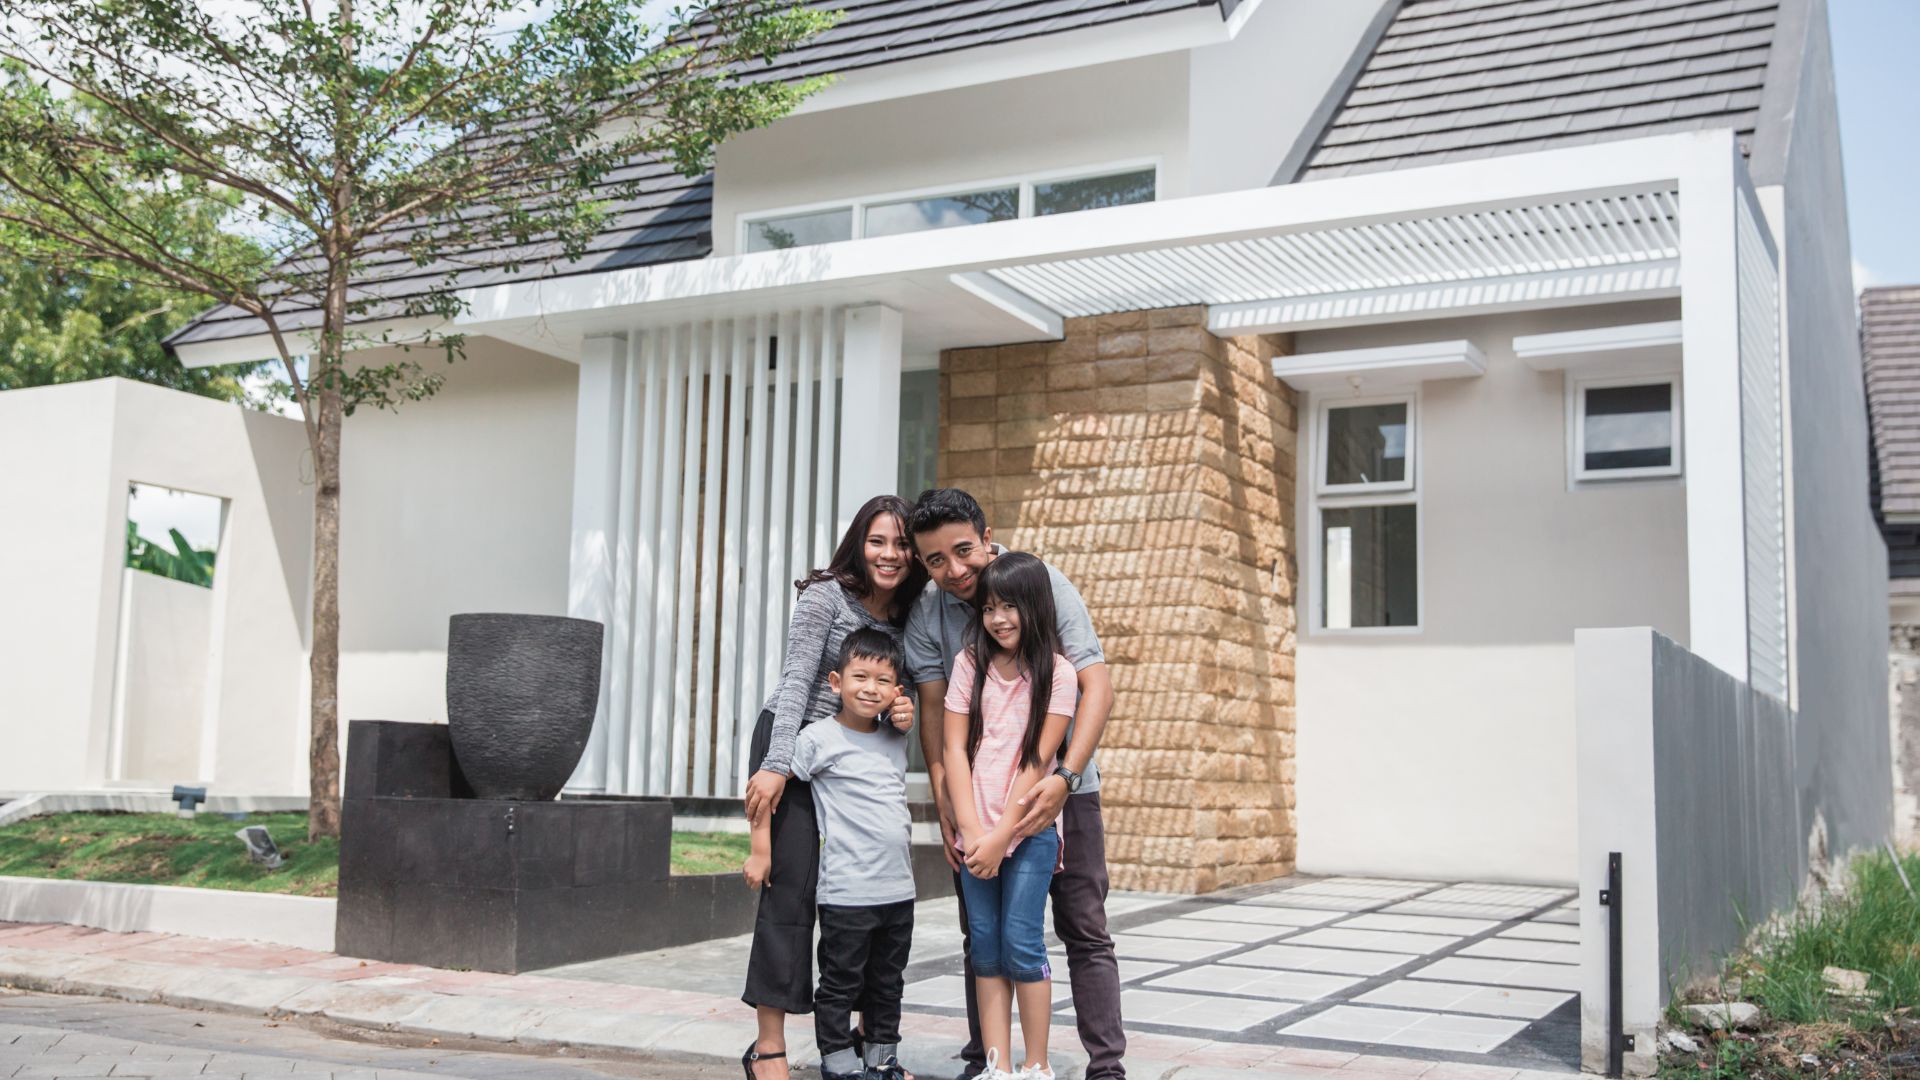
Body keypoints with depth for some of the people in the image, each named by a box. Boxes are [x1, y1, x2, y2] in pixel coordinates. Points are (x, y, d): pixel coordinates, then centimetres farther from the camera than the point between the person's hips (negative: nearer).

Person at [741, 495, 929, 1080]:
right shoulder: (826, 597, -11)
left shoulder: (909, 615, 6)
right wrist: (776, 766, -25)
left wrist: (905, 716, -14)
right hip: (791, 742, -6)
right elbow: (796, 683, -18)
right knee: (791, 887, -10)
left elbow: (898, 692, 10)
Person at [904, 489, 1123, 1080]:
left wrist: (1065, 777, -31)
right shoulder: (927, 612, -6)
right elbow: (934, 710, -5)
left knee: (1084, 931, -1)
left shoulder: (1046, 584, -16)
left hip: (1061, 785, -3)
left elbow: (1096, 687, -20)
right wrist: (944, 804, -14)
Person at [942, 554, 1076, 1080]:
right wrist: (971, 831, -9)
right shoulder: (970, 664, 4)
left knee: (1022, 943, -5)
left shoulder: (1056, 672, -4)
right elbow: (954, 749, 0)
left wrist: (1002, 834, -13)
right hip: (976, 830, 3)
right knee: (985, 947, 4)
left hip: (1029, 828, -3)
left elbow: (1039, 760, -8)